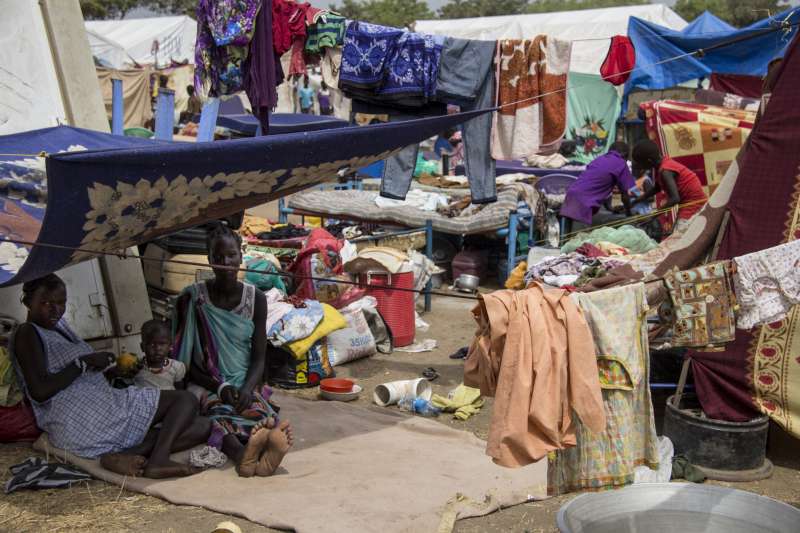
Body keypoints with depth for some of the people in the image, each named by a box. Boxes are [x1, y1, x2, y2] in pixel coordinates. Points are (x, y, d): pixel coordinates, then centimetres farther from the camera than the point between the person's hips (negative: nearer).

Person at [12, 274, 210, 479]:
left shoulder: (59, 327, 26)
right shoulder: (27, 333, -1)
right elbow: (39, 391, -15)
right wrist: (85, 363, -10)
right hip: (77, 418, -9)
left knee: (202, 427, -4)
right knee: (185, 399, -11)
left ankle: (123, 455, -20)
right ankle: (158, 460, -29)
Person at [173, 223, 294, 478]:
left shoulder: (255, 298, 5)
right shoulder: (192, 298, -1)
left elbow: (259, 357, 4)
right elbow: (185, 362, -1)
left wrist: (247, 388, -17)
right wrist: (220, 387, -15)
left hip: (244, 384, 2)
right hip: (206, 386, -2)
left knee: (256, 407, -34)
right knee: (217, 412, -36)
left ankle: (246, 453, -67)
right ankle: (241, 452, -68)